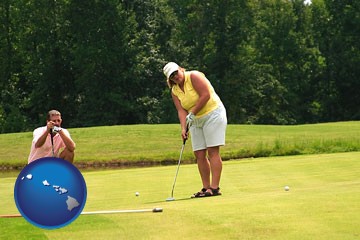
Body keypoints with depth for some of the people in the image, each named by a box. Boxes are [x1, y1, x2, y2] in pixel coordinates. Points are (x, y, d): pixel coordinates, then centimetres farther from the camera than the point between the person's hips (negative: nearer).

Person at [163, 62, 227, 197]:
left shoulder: (194, 76, -13)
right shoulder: (174, 91, 6)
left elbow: (206, 95, -20)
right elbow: (181, 111, -1)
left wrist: (192, 113, -19)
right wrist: (183, 128, -18)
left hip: (212, 114, -7)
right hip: (196, 120, 8)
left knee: (213, 151, -13)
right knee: (199, 154, 2)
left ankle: (215, 187, -17)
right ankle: (206, 187, 6)